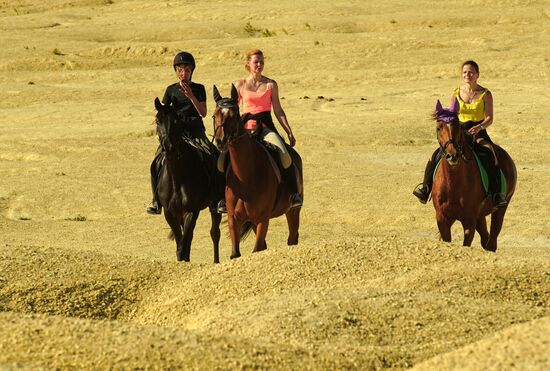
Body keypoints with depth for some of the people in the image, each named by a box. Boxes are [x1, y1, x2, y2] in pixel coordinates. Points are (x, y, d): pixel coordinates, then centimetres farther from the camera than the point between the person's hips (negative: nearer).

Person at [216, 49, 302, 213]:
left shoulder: (271, 84, 8)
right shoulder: (240, 85, 8)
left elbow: (278, 111, 10)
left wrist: (289, 132, 3)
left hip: (266, 126, -1)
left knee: (284, 155, -29)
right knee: (223, 161, -17)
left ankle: (294, 193, -17)